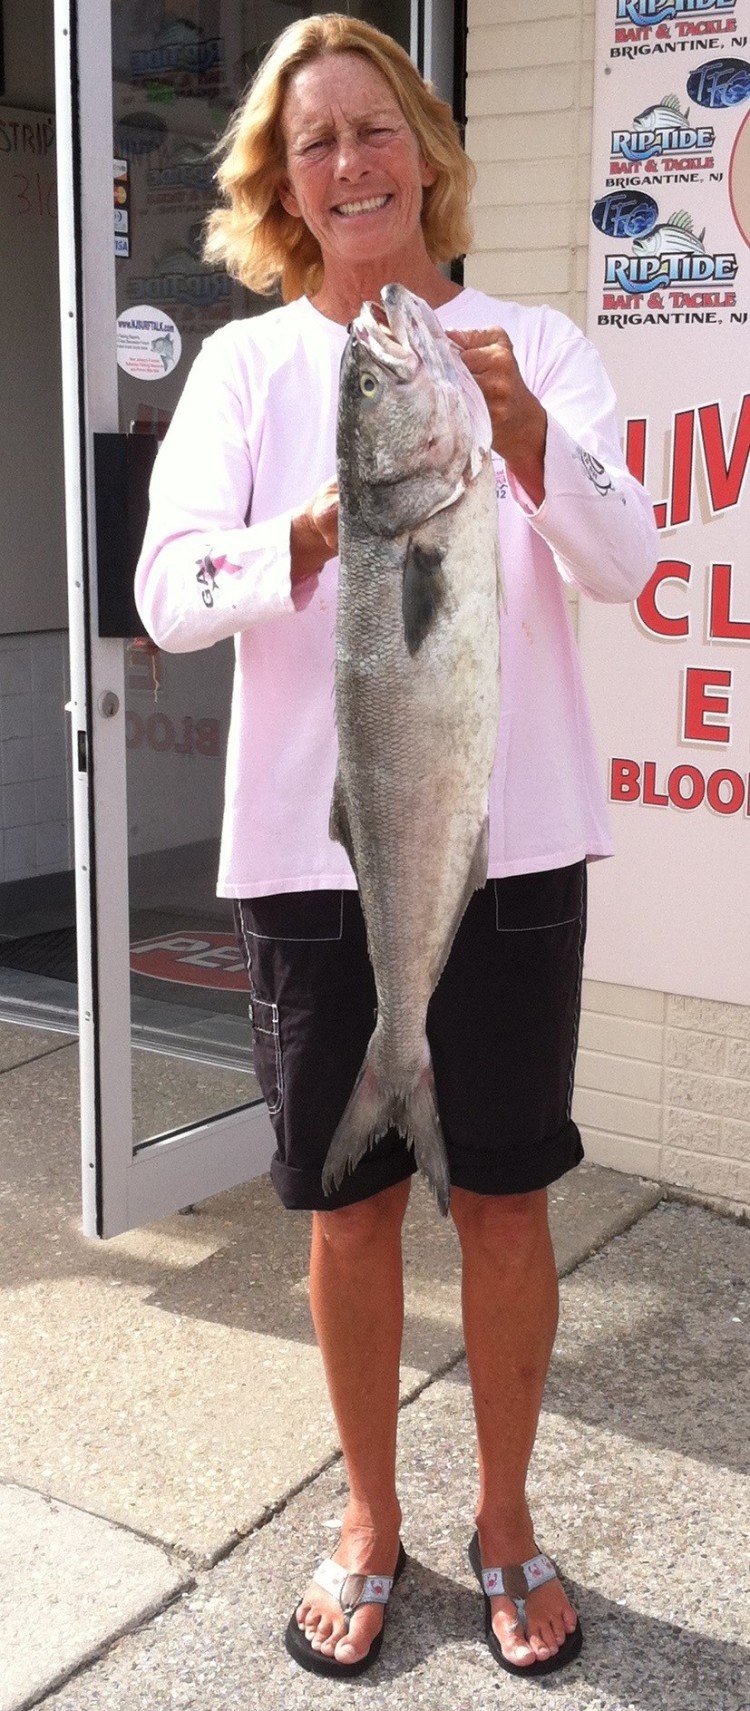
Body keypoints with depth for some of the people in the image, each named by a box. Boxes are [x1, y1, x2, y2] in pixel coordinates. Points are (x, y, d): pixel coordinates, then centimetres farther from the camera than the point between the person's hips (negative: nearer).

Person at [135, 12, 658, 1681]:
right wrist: (311, 534, -28)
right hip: (313, 841, 1)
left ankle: (505, 1523, 30)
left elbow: (624, 563, -10)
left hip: (509, 834, 0)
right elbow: (168, 592, -8)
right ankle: (371, 1523, 32)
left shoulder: (536, 343, 3)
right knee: (350, 1203, 10)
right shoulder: (247, 364, 4)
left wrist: (522, 433, -29)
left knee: (505, 1196, 8)